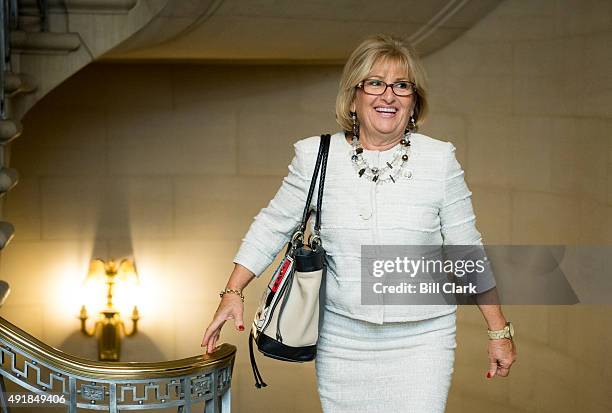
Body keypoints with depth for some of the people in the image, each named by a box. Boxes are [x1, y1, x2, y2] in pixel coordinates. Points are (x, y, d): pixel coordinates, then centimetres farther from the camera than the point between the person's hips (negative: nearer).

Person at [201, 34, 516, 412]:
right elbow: (273, 226, 8)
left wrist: (499, 329, 5)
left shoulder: (440, 160, -3)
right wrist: (233, 293, 2)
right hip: (342, 338, 1)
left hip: (421, 341, -1)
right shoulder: (315, 157, -2)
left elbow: (468, 251, 2)